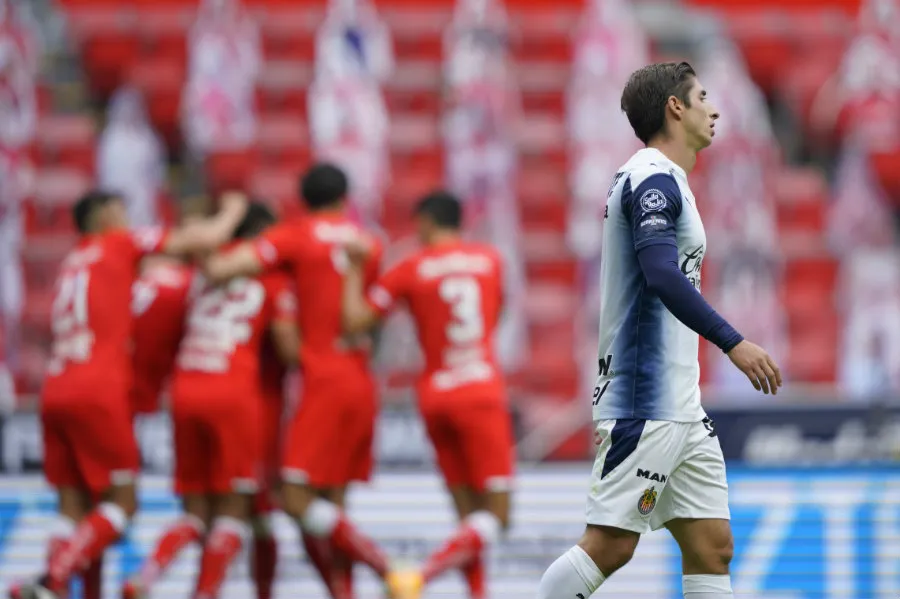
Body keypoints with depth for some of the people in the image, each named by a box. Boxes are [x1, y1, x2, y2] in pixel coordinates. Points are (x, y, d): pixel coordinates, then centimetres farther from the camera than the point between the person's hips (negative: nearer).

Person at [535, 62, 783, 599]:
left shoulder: (663, 181, 19)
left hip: (679, 407, 10)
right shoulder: (653, 179, -12)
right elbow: (662, 276, -25)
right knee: (611, 545, -10)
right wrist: (734, 343, -27)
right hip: (646, 404, -10)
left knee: (712, 547, 4)